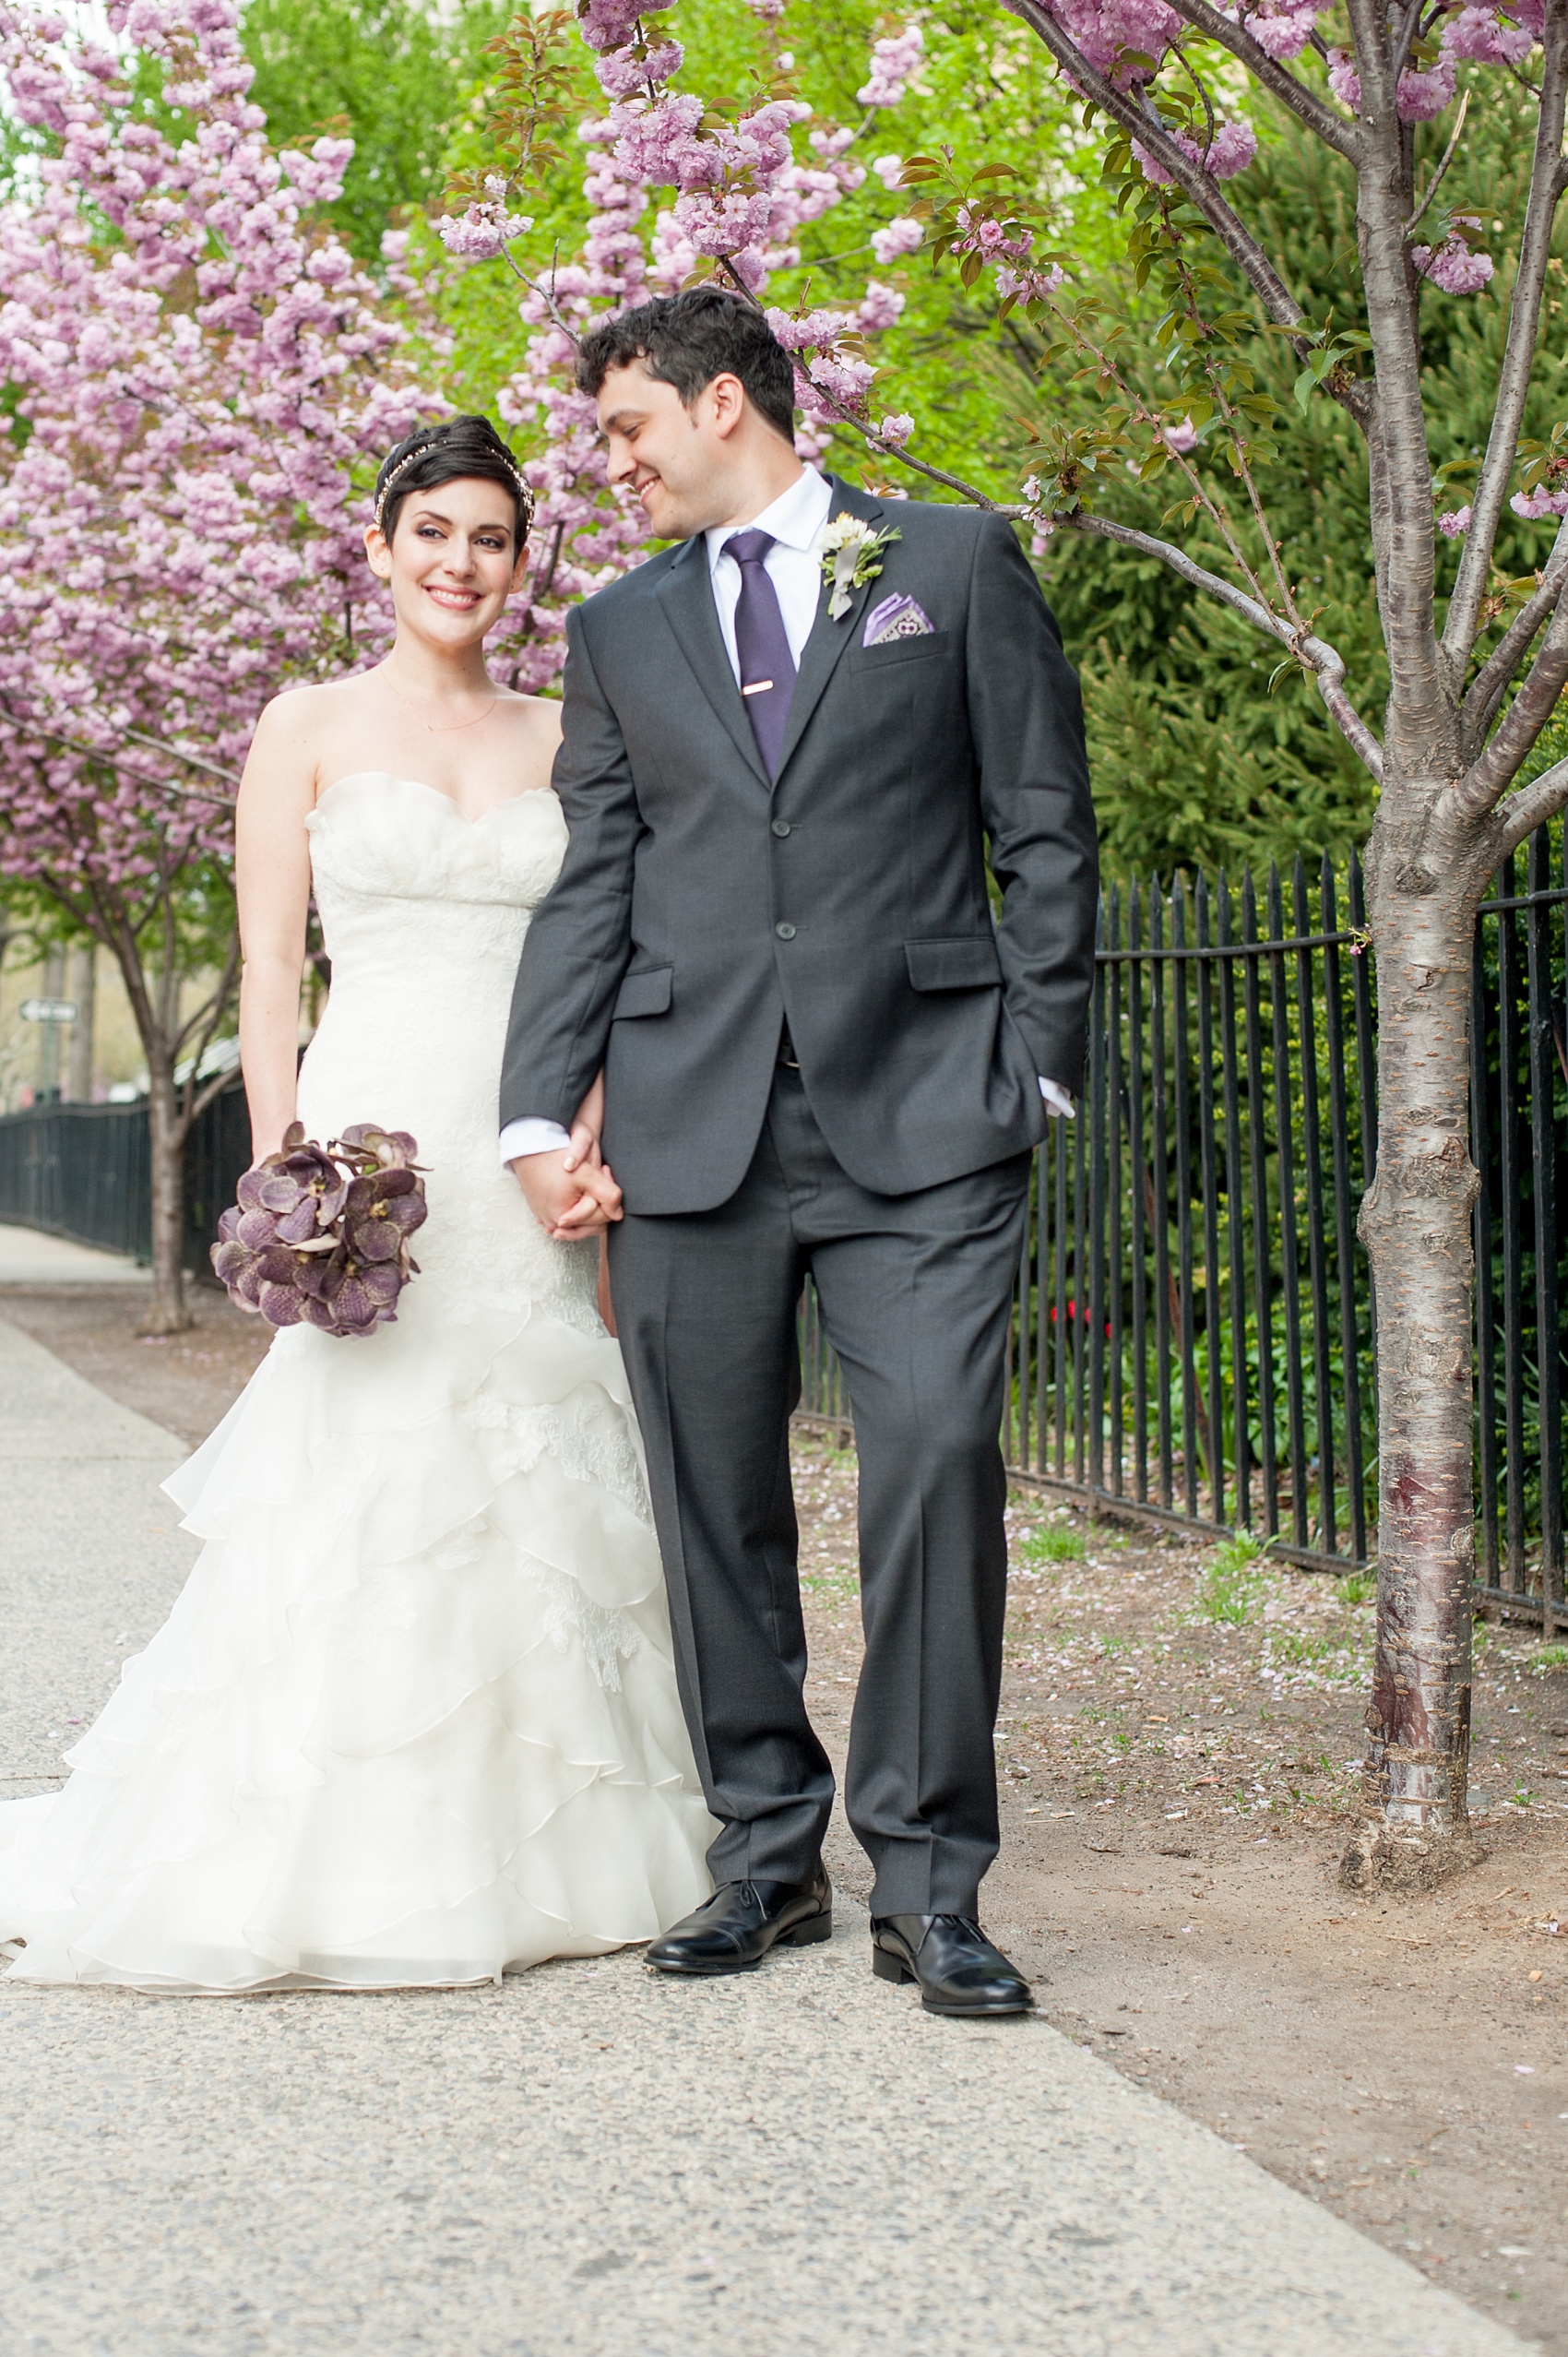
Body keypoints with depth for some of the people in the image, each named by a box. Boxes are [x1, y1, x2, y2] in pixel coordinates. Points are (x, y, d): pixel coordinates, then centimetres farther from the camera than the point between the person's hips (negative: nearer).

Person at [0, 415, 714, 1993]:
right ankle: (340, 1864, 1)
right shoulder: (312, 727, 5)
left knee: (533, 1496, 4)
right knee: (360, 1491, -8)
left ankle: (527, 1844, 15)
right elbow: (268, 971, 0)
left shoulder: (560, 740, 13)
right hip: (372, 1133, -3)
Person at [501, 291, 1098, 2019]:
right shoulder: (617, 630, 17)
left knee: (936, 1456, -12)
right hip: (689, 1120, 3)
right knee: (714, 1498, 4)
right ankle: (766, 1854, 17)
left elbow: (1046, 835, 7)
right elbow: (591, 887, 13)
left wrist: (1036, 1068, -1)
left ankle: (928, 1879, -2)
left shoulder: (955, 563, 9)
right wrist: (541, 1114, 2)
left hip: (920, 1109, -3)